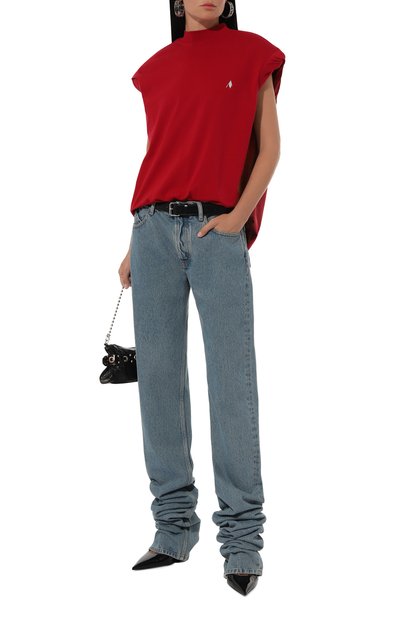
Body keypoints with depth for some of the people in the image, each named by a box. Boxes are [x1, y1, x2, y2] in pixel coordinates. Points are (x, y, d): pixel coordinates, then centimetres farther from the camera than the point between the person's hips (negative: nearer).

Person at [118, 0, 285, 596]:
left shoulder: (251, 54, 9)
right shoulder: (156, 69, 17)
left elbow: (269, 148, 5)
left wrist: (239, 215, -9)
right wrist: (135, 245, 11)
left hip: (217, 231, -3)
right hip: (155, 230, 3)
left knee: (232, 381, -9)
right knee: (159, 378, -1)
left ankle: (243, 538, -5)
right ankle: (173, 528, 6)